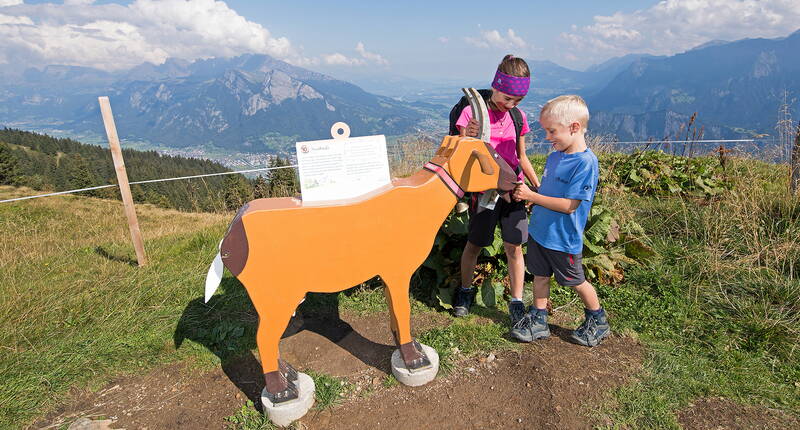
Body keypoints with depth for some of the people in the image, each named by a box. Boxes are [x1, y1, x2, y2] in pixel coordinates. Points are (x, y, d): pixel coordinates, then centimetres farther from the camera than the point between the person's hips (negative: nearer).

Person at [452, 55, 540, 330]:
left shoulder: (518, 116, 6)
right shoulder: (472, 112, -7)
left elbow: (521, 157, 15)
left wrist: (538, 186, 12)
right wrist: (467, 137, -29)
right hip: (484, 189, -3)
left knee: (514, 246, 3)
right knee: (475, 244, 10)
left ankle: (516, 302, 17)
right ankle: (465, 290, 33)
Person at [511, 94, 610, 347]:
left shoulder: (586, 162, -21)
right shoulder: (554, 156, 4)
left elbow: (569, 205, -24)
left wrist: (531, 195, -22)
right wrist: (527, 195, -4)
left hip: (563, 239, -7)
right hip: (539, 231, 7)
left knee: (576, 281, 12)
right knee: (540, 275, 15)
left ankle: (598, 321, 36)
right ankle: (538, 321, 31)